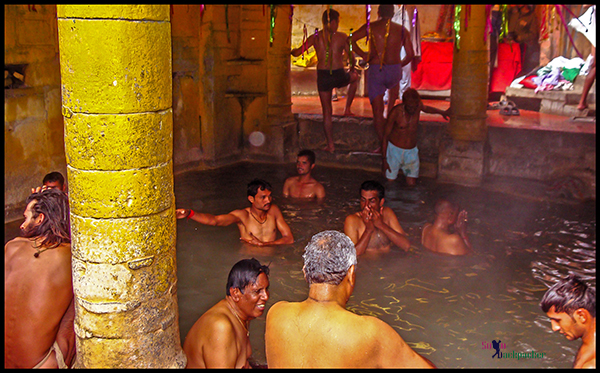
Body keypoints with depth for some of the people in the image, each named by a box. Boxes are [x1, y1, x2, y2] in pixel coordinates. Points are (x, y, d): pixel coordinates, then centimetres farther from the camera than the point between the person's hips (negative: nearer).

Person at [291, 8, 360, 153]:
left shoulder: (315, 37, 1)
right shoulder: (342, 37, -2)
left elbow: (297, 52, 2)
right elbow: (351, 56, 7)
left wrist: (291, 50, 26)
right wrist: (352, 69, 28)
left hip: (323, 76, 1)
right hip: (339, 75, -1)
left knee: (327, 111, 10)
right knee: (355, 77, 34)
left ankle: (330, 145, 12)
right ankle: (347, 108, 32)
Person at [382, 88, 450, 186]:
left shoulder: (418, 106, -10)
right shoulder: (396, 112, -21)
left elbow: (426, 108, 20)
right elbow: (385, 136, -13)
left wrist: (442, 112, 7)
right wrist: (384, 159, -14)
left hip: (411, 151, 3)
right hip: (395, 149, -3)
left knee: (411, 183, -2)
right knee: (390, 180, 0)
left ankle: (404, 168, 28)